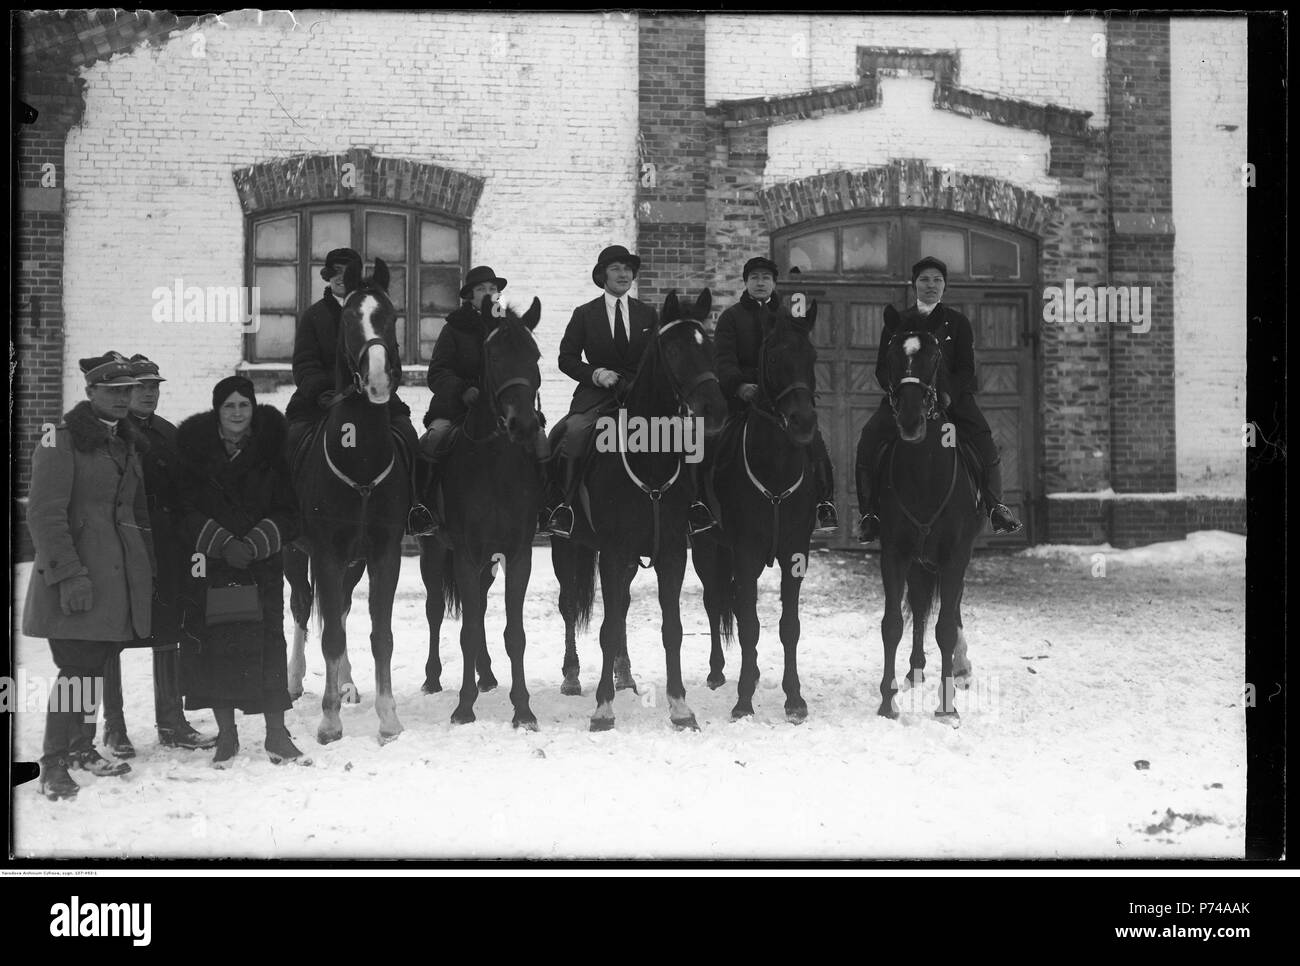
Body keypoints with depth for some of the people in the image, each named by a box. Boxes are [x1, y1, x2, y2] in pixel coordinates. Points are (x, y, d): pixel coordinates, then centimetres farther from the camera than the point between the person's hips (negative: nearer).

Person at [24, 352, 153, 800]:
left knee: (95, 664, 10)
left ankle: (82, 747, 24)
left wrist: (147, 572, 18)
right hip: (76, 581, -7)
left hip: (119, 574, 7)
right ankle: (53, 763, -2)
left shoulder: (126, 443, 17)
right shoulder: (61, 440, -7)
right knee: (77, 666, -9)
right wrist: (69, 574, -19)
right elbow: (45, 515, -13)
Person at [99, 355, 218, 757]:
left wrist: (183, 548, 7)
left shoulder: (168, 434, 11)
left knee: (168, 634, 8)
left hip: (164, 551, 5)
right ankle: (114, 728, 10)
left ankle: (171, 723, 16)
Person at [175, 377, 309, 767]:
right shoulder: (194, 449, 1)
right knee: (215, 647, 1)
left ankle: (276, 733, 3)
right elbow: (185, 510, -2)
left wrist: (254, 544, -14)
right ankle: (226, 733, 14)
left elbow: (288, 513, 0)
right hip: (209, 565, 1)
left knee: (268, 643, -6)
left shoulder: (272, 449, 2)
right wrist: (222, 543, -15)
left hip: (262, 565, 0)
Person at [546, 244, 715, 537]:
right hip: (597, 392, -1)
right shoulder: (584, 314, 9)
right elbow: (566, 358, 6)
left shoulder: (648, 314, 15)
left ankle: (692, 502, -16)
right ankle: (564, 505, -23)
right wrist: (595, 373, -12)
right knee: (576, 429, -32)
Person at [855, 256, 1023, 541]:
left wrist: (948, 394, -17)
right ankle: (870, 512, -12)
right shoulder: (896, 323, 12)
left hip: (952, 397, -1)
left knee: (983, 441, -23)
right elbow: (882, 368, 8)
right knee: (868, 440, -22)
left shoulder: (958, 323, 10)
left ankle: (995, 505, -4)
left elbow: (966, 369, 3)